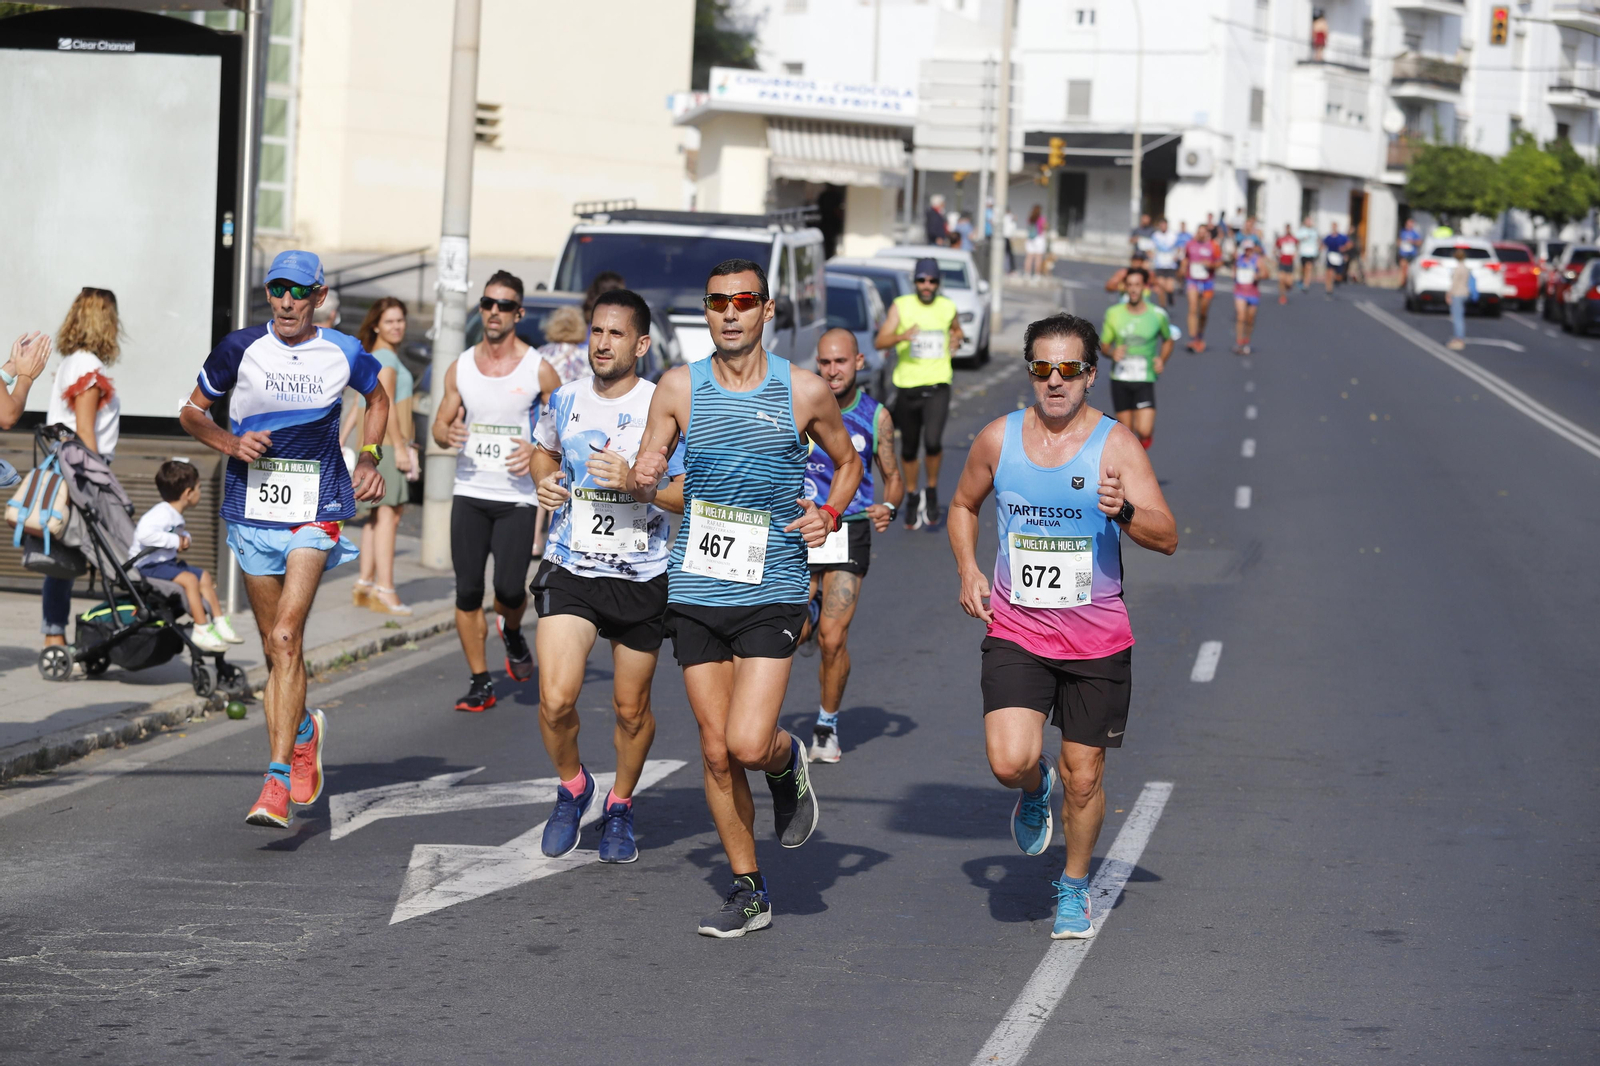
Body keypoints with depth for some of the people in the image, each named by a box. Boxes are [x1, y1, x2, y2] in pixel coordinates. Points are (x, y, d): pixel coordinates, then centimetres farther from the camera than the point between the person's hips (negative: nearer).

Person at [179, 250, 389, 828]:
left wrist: (368, 459, 9)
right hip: (252, 509, 2)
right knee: (276, 646, 11)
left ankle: (278, 782, -22)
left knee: (285, 637, -18)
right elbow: (191, 411, 9)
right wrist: (231, 443, -9)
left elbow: (378, 399, 22)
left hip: (315, 509, -2)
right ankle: (303, 731, 41)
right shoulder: (241, 348, -2)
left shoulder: (345, 353, 0)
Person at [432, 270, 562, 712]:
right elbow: (440, 424, 14)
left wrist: (537, 449, -16)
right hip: (469, 493, 3)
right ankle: (480, 683, 9)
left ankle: (512, 633, 24)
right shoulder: (460, 367, 7)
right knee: (467, 592, -1)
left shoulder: (538, 370, -2)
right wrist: (448, 433, -11)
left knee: (510, 588, -11)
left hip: (517, 496, -3)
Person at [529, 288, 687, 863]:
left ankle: (620, 806, 34)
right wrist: (545, 481, 2)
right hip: (569, 572, 2)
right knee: (556, 700, -13)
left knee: (631, 708, 9)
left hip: (642, 578, -2)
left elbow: (690, 495, -9)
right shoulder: (565, 399, 3)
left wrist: (633, 482, -25)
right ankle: (573, 785, 16)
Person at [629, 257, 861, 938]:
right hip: (695, 592, 2)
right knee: (716, 753, 5)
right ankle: (748, 892, 18)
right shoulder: (679, 389, 2)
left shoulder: (804, 391, -1)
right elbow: (644, 483, 7)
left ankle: (788, 761, 21)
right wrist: (644, 479, -17)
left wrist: (830, 513, -4)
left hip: (771, 593, -2)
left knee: (747, 744, -16)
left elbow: (847, 462, 16)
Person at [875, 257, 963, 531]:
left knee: (933, 441, -19)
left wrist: (957, 338, 7)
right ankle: (912, 497, 30)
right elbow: (880, 341, -8)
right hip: (907, 385, 0)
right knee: (908, 449, 9)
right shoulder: (901, 306, 0)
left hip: (937, 386, 0)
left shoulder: (948, 307, 7)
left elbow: (956, 328, 30)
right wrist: (901, 336, -28)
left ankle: (932, 491, 5)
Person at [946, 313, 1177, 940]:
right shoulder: (998, 439, 0)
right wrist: (968, 571, 3)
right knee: (1009, 762, -17)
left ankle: (1074, 888, 30)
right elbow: (963, 506, 19)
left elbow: (1167, 538, -13)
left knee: (1084, 777, 6)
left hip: (1097, 639, -1)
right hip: (1015, 631, 1)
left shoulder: (1116, 446, -7)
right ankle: (1035, 788, 20)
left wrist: (1124, 511, -33)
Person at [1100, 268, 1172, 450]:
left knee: (1144, 430, -16)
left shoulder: (1157, 315, -3)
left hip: (1145, 380, -1)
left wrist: (1162, 360, -4)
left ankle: (1149, 431, 20)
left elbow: (1167, 340, 15)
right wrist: (1112, 352, -15)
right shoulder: (1114, 313, -1)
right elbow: (1104, 344, 8)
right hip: (1119, 380, 1)